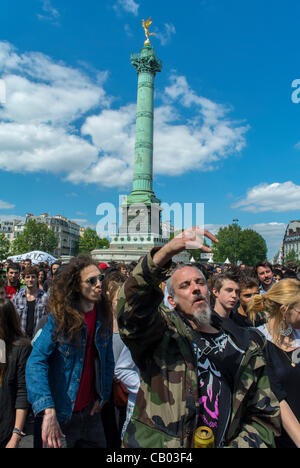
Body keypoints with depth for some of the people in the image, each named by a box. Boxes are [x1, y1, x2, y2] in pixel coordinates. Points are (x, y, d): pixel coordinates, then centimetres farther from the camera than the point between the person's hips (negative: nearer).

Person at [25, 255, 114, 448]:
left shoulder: (103, 317, -4)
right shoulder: (60, 317, -18)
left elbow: (108, 360, 4)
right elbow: (36, 362, -23)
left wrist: (103, 396, -1)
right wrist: (48, 411, -30)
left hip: (91, 411, 5)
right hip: (62, 413, -4)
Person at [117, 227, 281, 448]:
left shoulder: (244, 348, 4)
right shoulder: (164, 329, -6)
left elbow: (265, 416, 6)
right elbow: (131, 305, -26)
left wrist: (239, 444, -10)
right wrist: (165, 253, -39)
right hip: (155, 445, -3)